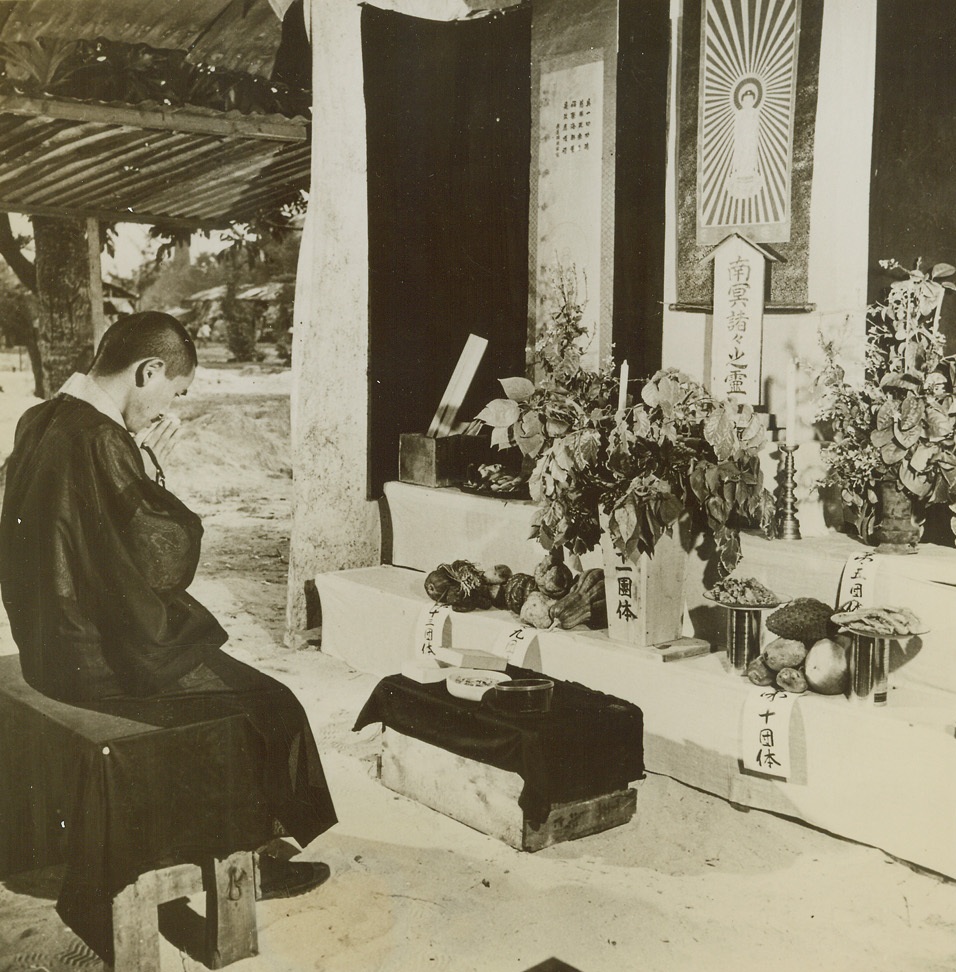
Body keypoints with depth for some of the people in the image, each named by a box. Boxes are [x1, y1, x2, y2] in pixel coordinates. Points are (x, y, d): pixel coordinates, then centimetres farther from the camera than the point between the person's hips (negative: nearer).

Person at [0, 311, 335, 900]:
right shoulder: (98, 443, -25)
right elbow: (170, 556, -21)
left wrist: (142, 466, 1)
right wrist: (151, 470, -9)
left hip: (51, 642, 10)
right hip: (99, 659, -10)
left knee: (226, 672, 25)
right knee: (270, 706, 3)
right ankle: (248, 860, 21)